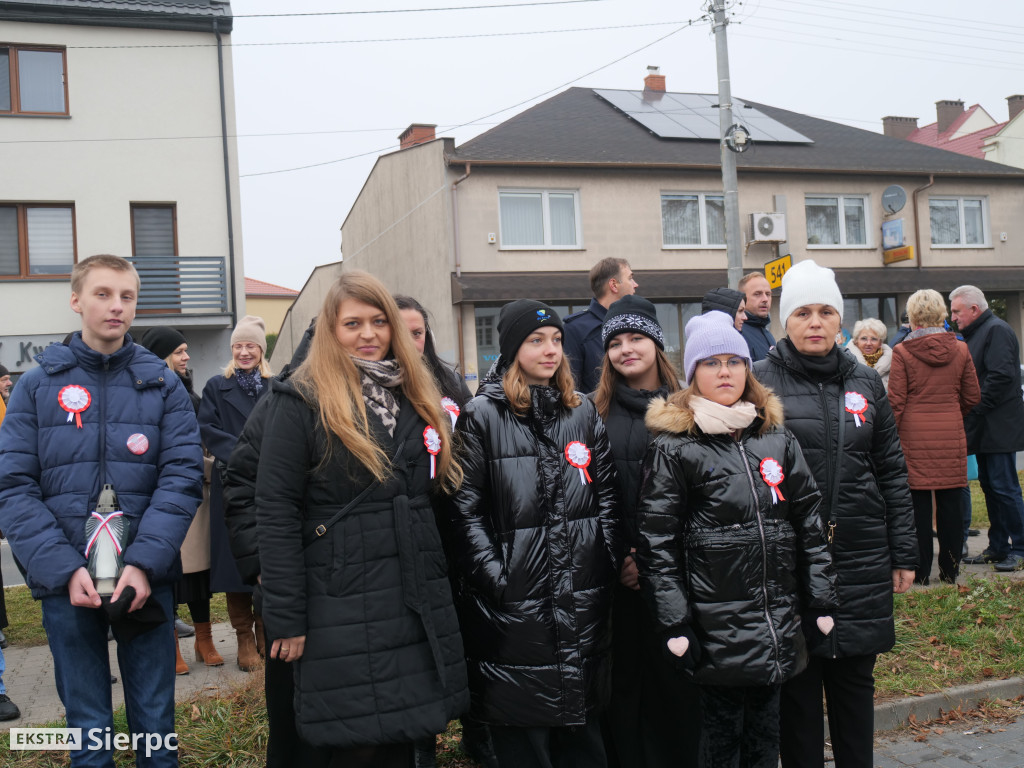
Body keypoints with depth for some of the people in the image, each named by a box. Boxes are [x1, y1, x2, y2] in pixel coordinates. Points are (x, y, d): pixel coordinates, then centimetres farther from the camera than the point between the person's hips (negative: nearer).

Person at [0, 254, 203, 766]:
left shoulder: (162, 385, 4)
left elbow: (182, 478, -5)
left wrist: (144, 563, -17)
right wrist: (63, 569, -15)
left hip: (146, 579, 0)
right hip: (66, 582, 0)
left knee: (155, 721, 10)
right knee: (87, 727, 11)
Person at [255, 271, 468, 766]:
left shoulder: (417, 398, 12)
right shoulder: (301, 402, -6)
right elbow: (276, 512, -11)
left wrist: (441, 591, 14)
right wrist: (286, 619, -13)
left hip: (420, 608, 6)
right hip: (342, 610, -5)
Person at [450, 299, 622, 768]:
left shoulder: (583, 412, 11)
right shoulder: (482, 416, -3)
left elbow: (606, 494, 11)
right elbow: (466, 511, -8)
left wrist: (607, 560, 2)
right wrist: (495, 580, -14)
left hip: (584, 599, 4)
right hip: (514, 603, -4)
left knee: (583, 730, 15)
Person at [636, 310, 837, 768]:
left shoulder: (777, 437, 9)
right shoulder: (673, 447, -6)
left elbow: (809, 522, 11)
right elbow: (658, 545, -7)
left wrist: (821, 603, 8)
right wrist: (674, 625, -10)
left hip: (779, 625, 5)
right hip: (717, 630, -4)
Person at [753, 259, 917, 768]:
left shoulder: (865, 383, 9)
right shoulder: (760, 381, -4)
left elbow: (892, 473, 12)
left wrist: (904, 554, 10)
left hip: (861, 558, 4)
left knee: (855, 680, 14)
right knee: (797, 687, 6)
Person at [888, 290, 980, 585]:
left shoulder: (902, 352, -7)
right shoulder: (960, 349, 2)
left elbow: (896, 402, -7)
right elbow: (972, 396, 10)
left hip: (914, 436, -2)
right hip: (952, 436, 3)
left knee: (919, 503, 3)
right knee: (950, 502, 9)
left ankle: (921, 570, 9)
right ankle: (950, 570, 16)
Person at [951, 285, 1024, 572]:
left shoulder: (997, 331, -12)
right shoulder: (976, 333, 18)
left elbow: (1001, 377, -22)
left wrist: (973, 412, -18)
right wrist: (969, 418, 10)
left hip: (999, 427, -10)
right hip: (985, 428, 10)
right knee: (990, 486, 13)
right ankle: (997, 547, 20)